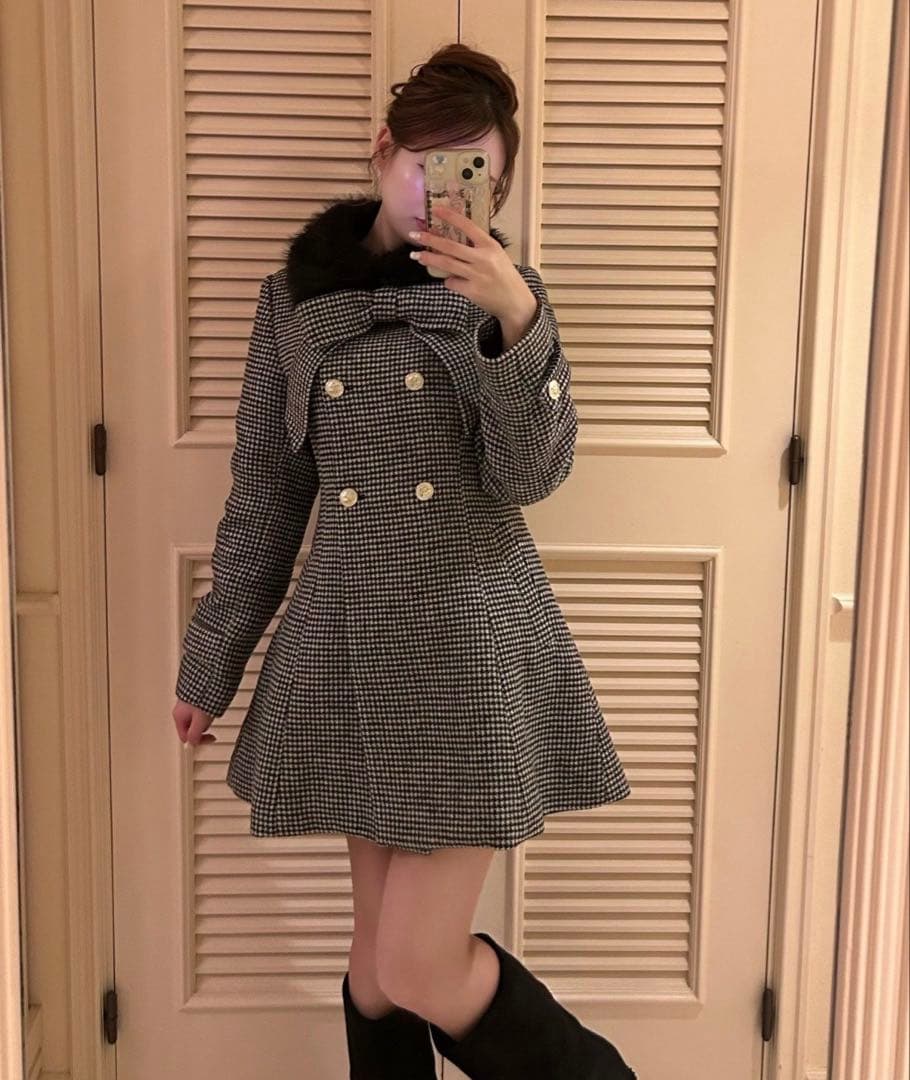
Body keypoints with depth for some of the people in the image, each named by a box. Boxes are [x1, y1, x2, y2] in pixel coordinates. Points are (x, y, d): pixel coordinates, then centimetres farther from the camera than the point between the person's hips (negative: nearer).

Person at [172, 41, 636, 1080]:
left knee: (421, 966, -2)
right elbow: (263, 500, 9)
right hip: (352, 646, 3)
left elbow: (529, 476, -10)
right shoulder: (294, 299, 5)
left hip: (476, 641, -3)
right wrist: (209, 665, 11)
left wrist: (515, 320, -23)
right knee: (377, 950, 13)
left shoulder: (504, 289, 0)